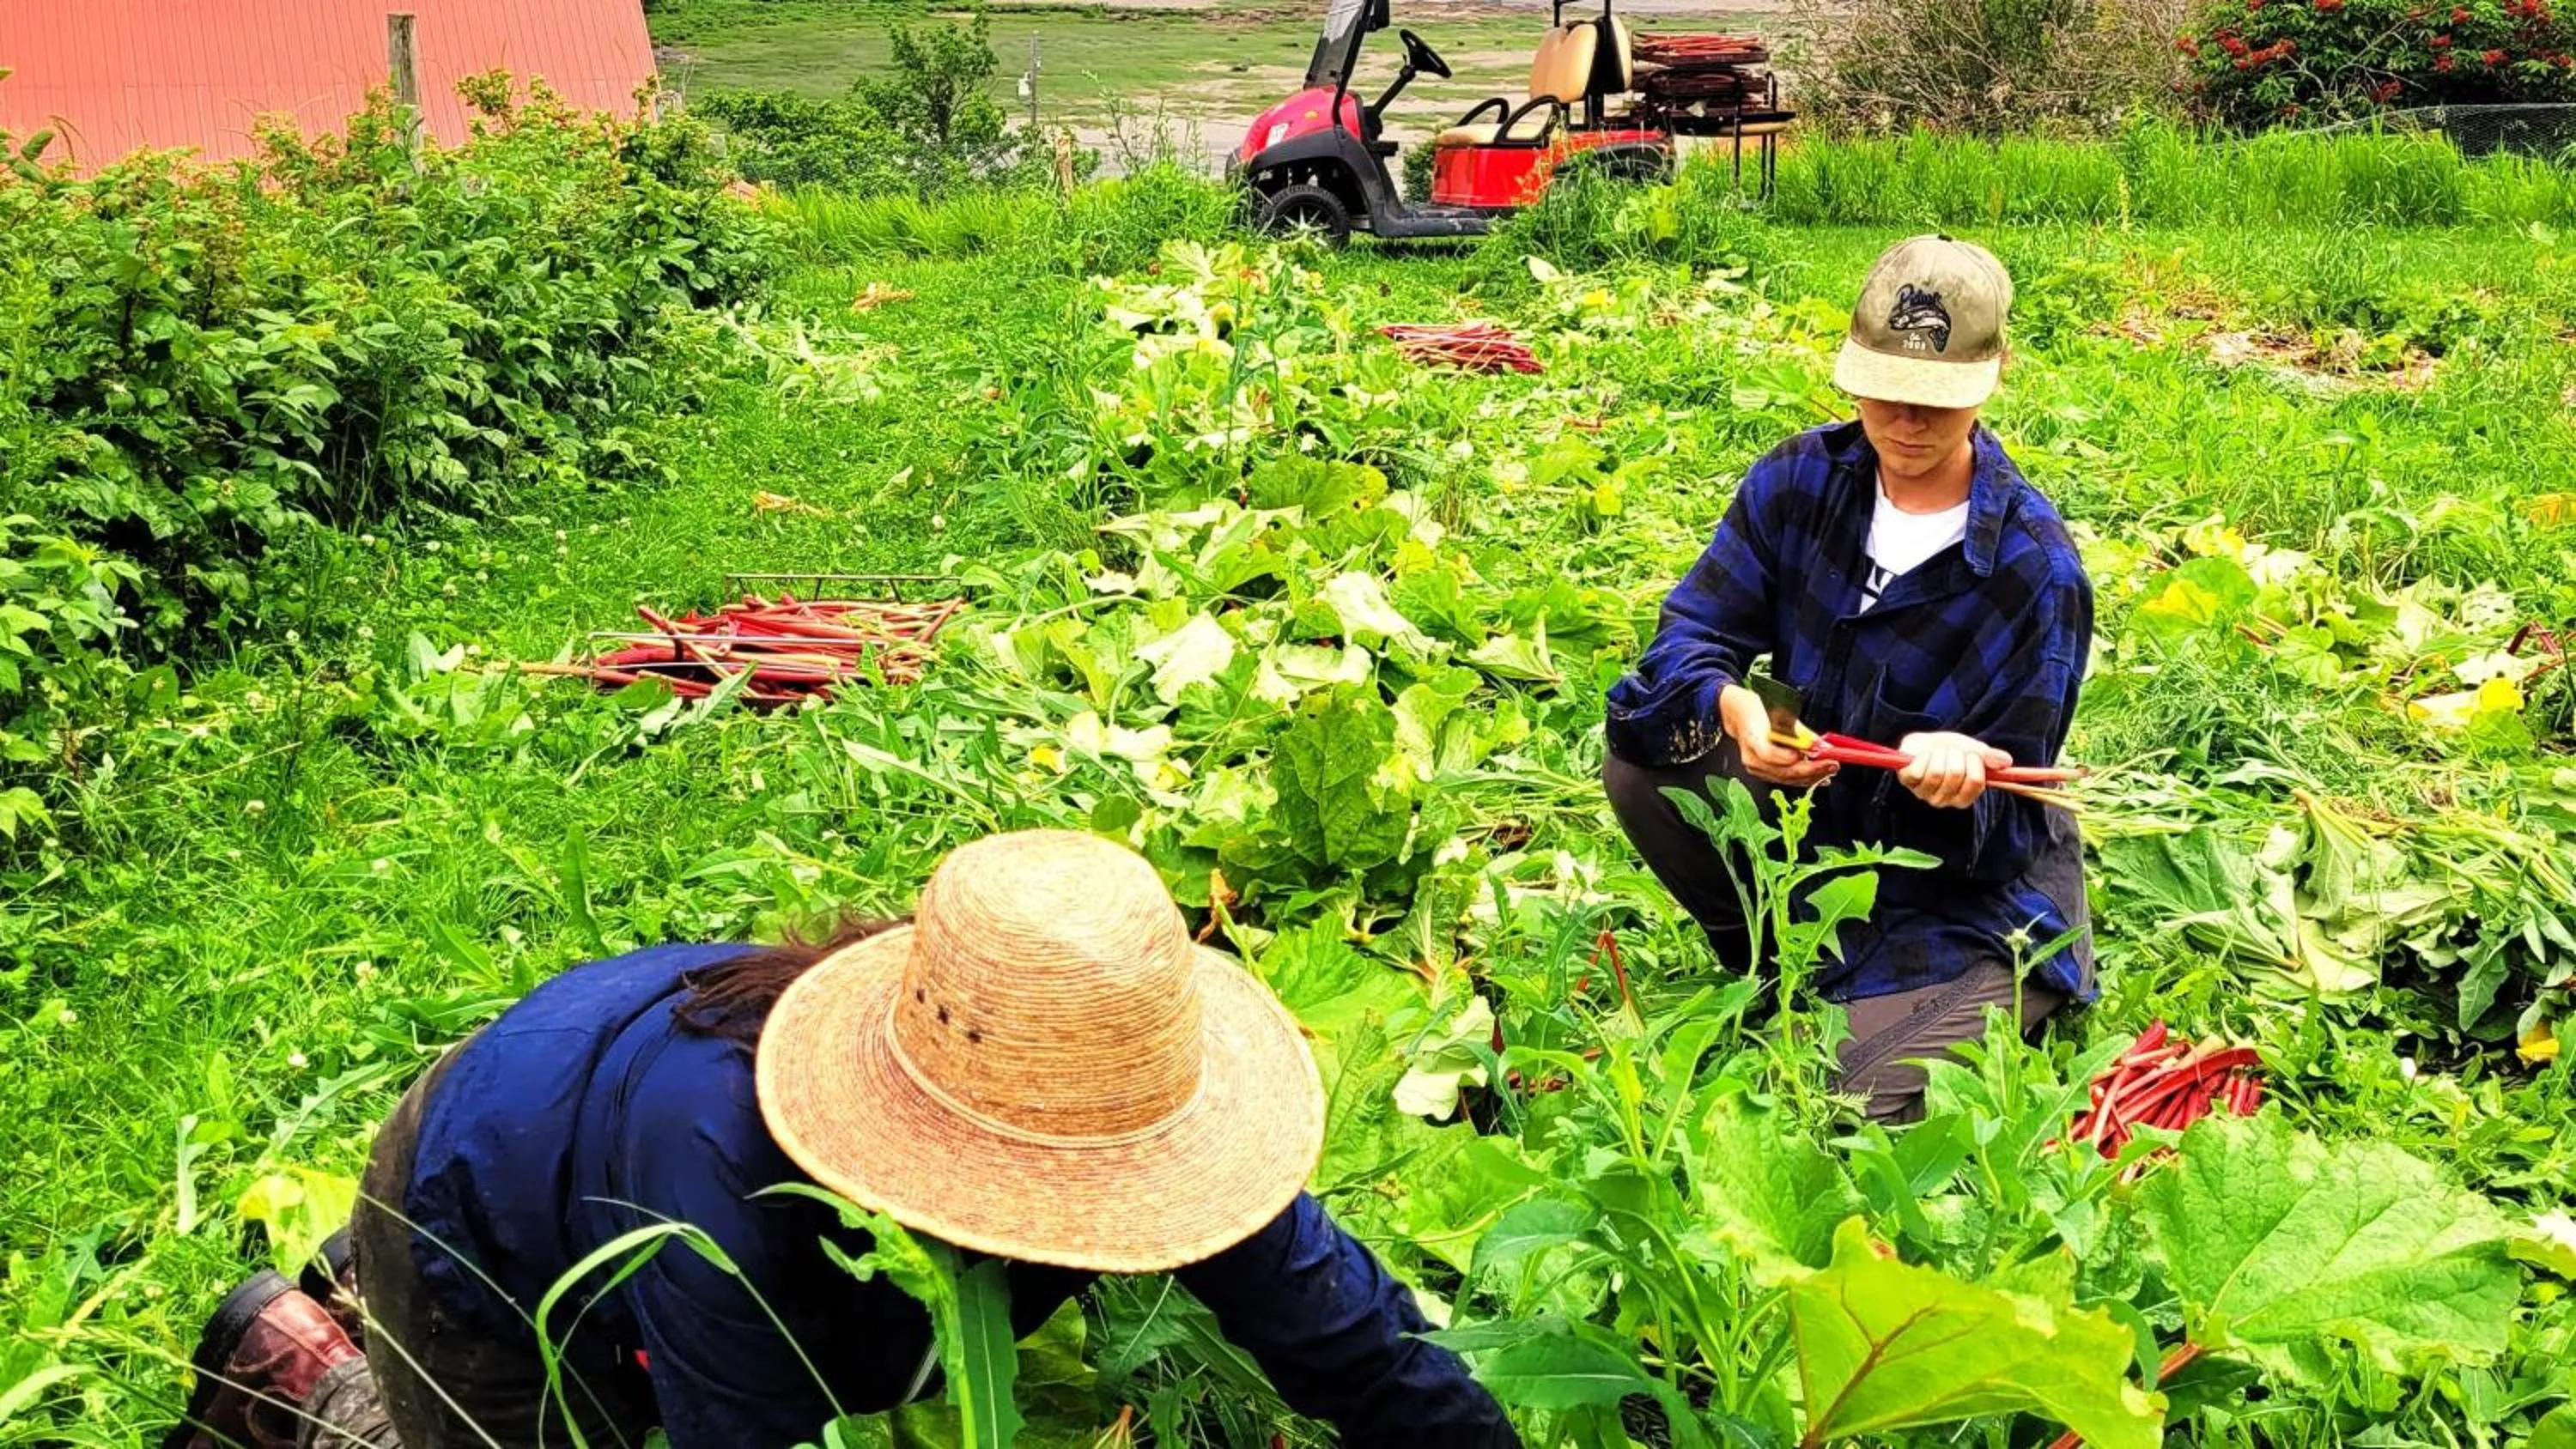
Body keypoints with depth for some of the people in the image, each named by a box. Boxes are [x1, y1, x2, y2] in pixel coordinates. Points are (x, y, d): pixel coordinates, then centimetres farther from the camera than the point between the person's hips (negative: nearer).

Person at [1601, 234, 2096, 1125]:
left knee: (1853, 1119, -24)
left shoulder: (2037, 571, -20)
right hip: (1812, 824, 5)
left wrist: (1957, 777, -43)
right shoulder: (1800, 481, -8)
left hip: (1973, 896, -4)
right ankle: (1776, 977, 1)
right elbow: (1689, 634, -12)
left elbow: (1998, 819, -17)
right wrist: (1734, 709, -37)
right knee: (1643, 751, -21)